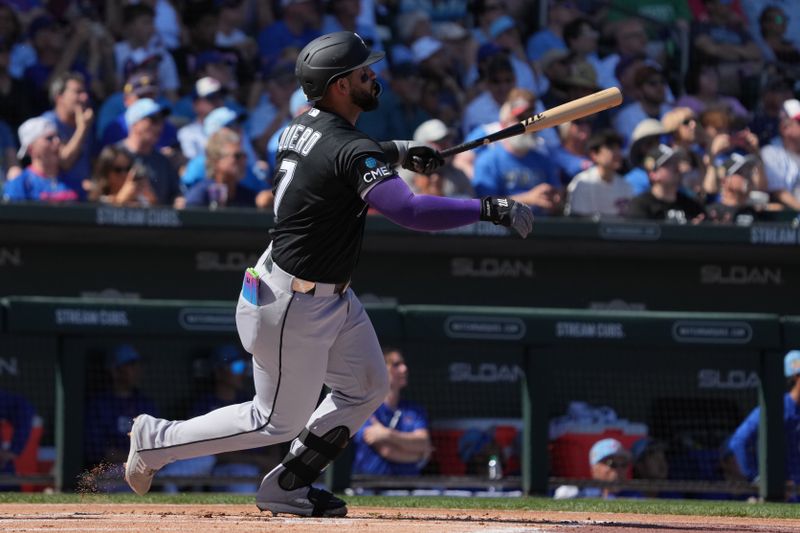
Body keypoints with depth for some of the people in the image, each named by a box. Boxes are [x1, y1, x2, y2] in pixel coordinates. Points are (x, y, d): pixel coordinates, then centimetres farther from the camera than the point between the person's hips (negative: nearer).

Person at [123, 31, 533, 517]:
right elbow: (409, 211, -38)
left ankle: (287, 487, 20)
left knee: (368, 387, 13)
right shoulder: (350, 150, -27)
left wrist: (397, 152, 13)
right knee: (280, 420, 5)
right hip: (292, 304, -9)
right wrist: (491, 209, -35)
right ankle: (157, 440, 18)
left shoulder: (305, 125, 2)